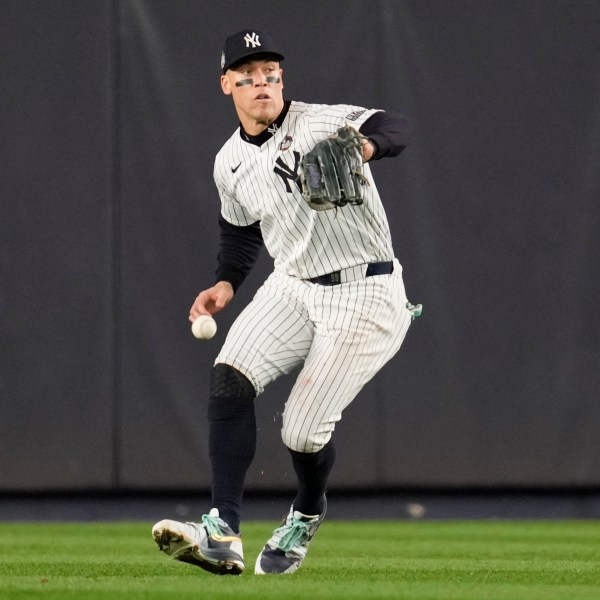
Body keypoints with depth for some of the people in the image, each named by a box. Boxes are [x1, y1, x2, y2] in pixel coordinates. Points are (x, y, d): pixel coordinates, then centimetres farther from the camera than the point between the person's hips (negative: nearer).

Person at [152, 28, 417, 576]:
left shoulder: (320, 124, -14)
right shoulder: (230, 163, 7)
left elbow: (394, 129, -31)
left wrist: (363, 145, -54)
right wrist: (226, 284, 8)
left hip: (364, 296, -6)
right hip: (293, 288, 6)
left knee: (303, 429, -9)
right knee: (230, 379, -20)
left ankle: (307, 513, 27)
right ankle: (222, 531, -24)